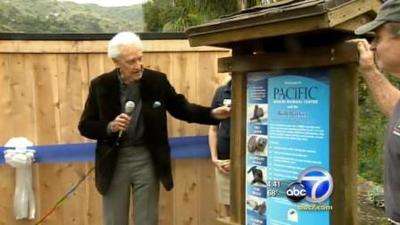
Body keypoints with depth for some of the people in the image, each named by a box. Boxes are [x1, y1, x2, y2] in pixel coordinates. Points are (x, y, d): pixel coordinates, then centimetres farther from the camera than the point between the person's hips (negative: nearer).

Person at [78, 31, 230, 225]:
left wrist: (213, 114, -10)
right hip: (114, 160, 0)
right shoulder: (100, 85, -6)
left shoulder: (157, 80, -4)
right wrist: (110, 127, -21)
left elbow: (181, 108, 5)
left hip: (147, 158, 0)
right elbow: (85, 126, -1)